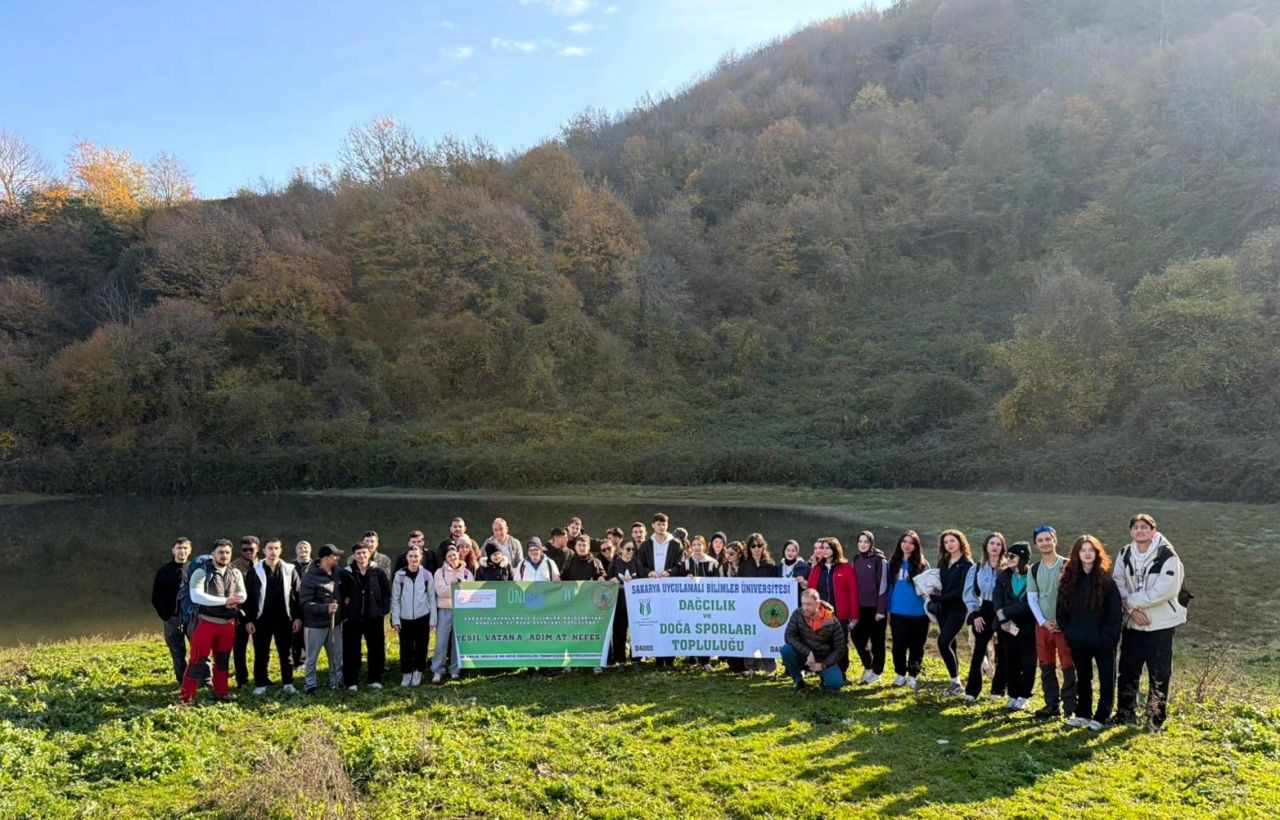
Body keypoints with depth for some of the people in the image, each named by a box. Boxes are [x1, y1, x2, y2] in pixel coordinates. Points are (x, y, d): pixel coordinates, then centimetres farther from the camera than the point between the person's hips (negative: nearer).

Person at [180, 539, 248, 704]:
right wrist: (224, 600, -23)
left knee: (223, 660, 14)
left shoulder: (236, 573, 9)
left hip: (228, 624, 5)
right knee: (197, 660, -5)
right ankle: (187, 696, 0)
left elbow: (242, 595, 6)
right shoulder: (201, 572, -8)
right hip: (206, 622, -5)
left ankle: (220, 692, 25)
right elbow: (196, 596, -21)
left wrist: (234, 602, -19)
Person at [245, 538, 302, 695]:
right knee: (261, 654, 7)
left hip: (284, 619, 1)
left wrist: (298, 616, -2)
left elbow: (297, 594, 3)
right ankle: (260, 684, 16)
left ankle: (288, 683, 18)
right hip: (261, 619, -1)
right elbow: (249, 597, -1)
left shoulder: (290, 570, 1)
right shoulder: (255, 571, -2)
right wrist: (249, 619, -5)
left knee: (286, 653, 9)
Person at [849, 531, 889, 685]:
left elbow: (883, 586, -11)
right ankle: (867, 665, 24)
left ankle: (877, 671, 17)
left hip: (876, 607, -5)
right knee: (856, 636, 5)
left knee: (877, 640, 4)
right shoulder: (856, 559, 8)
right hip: (861, 607, 5)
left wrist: (881, 610, -14)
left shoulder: (879, 560, -9)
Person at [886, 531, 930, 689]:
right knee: (899, 644, 4)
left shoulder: (923, 565, 0)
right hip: (898, 612, 1)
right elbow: (890, 587, 11)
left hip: (918, 613, -1)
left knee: (916, 645, 7)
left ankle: (913, 675, 20)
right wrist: (887, 609, 9)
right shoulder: (893, 563, 7)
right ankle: (900, 674, 20)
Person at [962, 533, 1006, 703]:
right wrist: (975, 614, -5)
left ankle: (998, 689, 16)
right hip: (983, 612, 1)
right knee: (979, 651, -2)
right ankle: (972, 690, 0)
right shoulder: (977, 569, 5)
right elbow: (969, 593, 5)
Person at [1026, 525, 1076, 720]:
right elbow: (1032, 598, 7)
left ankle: (1070, 706, 5)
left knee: (1068, 666, -2)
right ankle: (1052, 704, 16)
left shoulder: (1067, 565, -4)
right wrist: (1043, 621, -6)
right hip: (1043, 624, 4)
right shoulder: (1034, 569, 8)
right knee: (1046, 666, 8)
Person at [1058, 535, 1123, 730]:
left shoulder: (1106, 580, -8)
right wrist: (1068, 632, 1)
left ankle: (1101, 717, 15)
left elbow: (1116, 612, -9)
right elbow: (1061, 610, 8)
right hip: (1078, 642, 4)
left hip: (1103, 641, -4)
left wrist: (1108, 637, -13)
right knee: (1082, 678, 16)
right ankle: (1082, 714, 28)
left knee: (1106, 679, 6)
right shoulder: (1069, 580, 2)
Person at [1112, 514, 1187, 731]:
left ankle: (1156, 718, 17)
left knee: (1159, 675, 3)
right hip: (1132, 623, 5)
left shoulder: (1167, 556, -14)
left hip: (1161, 624, -4)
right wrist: (1132, 609, -15)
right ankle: (1126, 713, 26)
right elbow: (1118, 583, -1)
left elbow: (1165, 590, -21)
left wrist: (1132, 601, -16)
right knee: (1128, 670, 12)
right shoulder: (1125, 555, 3)